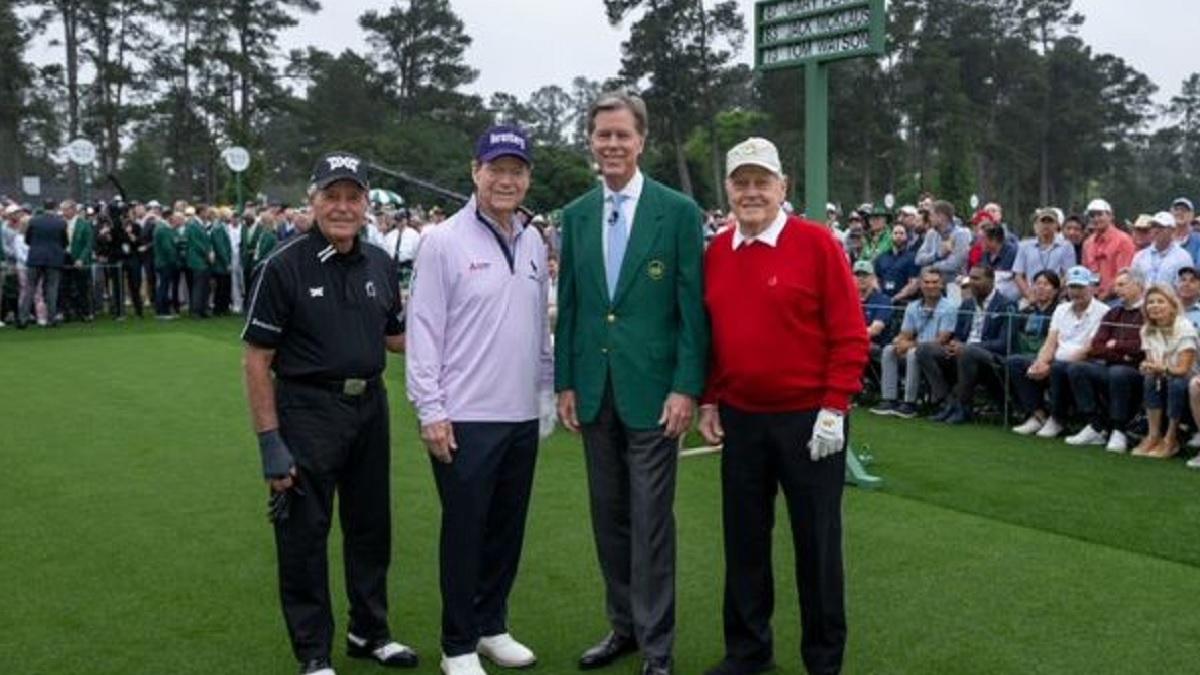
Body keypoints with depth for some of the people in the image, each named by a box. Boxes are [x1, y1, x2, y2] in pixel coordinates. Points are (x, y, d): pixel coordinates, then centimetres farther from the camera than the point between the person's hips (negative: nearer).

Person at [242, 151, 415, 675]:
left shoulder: (380, 265, 5)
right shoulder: (285, 267, -11)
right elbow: (257, 360, -11)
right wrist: (270, 442, -15)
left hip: (370, 408, 6)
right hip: (307, 411, -5)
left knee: (371, 527, 17)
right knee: (304, 536, 6)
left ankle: (370, 631, 36)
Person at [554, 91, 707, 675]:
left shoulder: (678, 211, -4)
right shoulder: (576, 215, 8)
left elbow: (692, 307, -6)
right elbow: (568, 304, 10)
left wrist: (687, 386, -12)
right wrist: (565, 381, 6)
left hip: (652, 388, -4)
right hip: (594, 389, 5)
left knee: (650, 520, 1)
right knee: (608, 515, 13)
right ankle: (623, 625, 29)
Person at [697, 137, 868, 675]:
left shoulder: (816, 243, -9)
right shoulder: (716, 253, 5)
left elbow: (848, 334, -10)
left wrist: (833, 409, -13)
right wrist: (709, 401, 7)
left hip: (809, 420, -4)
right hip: (740, 420, 4)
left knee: (816, 541, 7)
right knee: (744, 538, 12)